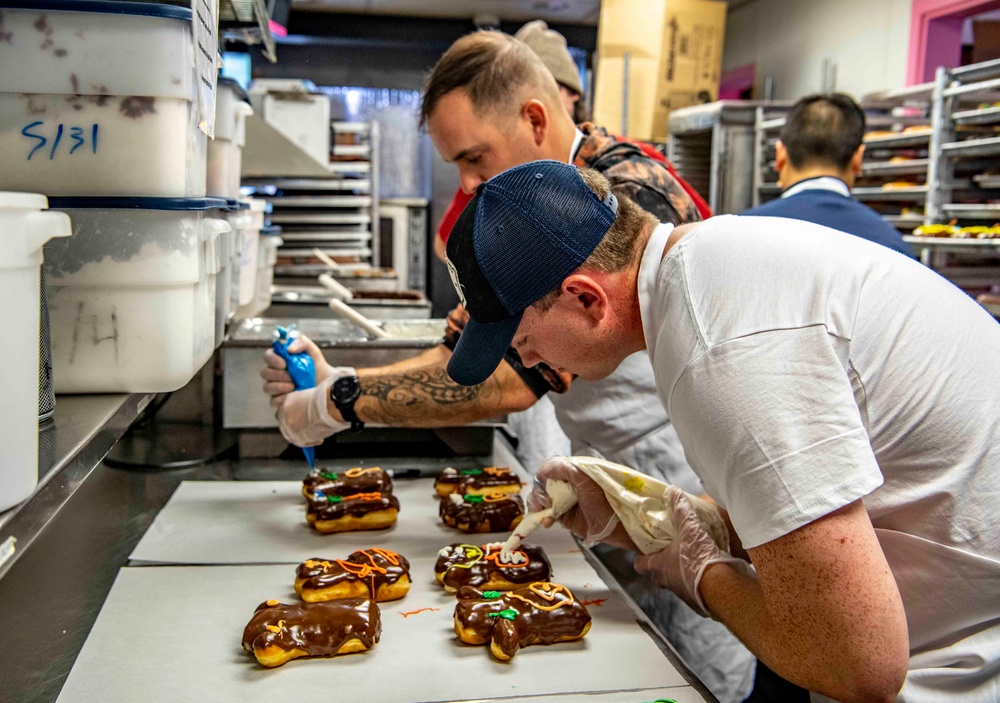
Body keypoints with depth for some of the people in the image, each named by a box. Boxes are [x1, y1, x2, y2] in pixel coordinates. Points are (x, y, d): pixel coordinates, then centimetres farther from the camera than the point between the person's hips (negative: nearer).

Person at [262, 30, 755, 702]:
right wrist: (337, 381, -9)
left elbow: (515, 377, -30)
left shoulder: (627, 196, -24)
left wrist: (341, 403, -22)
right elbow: (466, 353, 6)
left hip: (688, 506, -8)